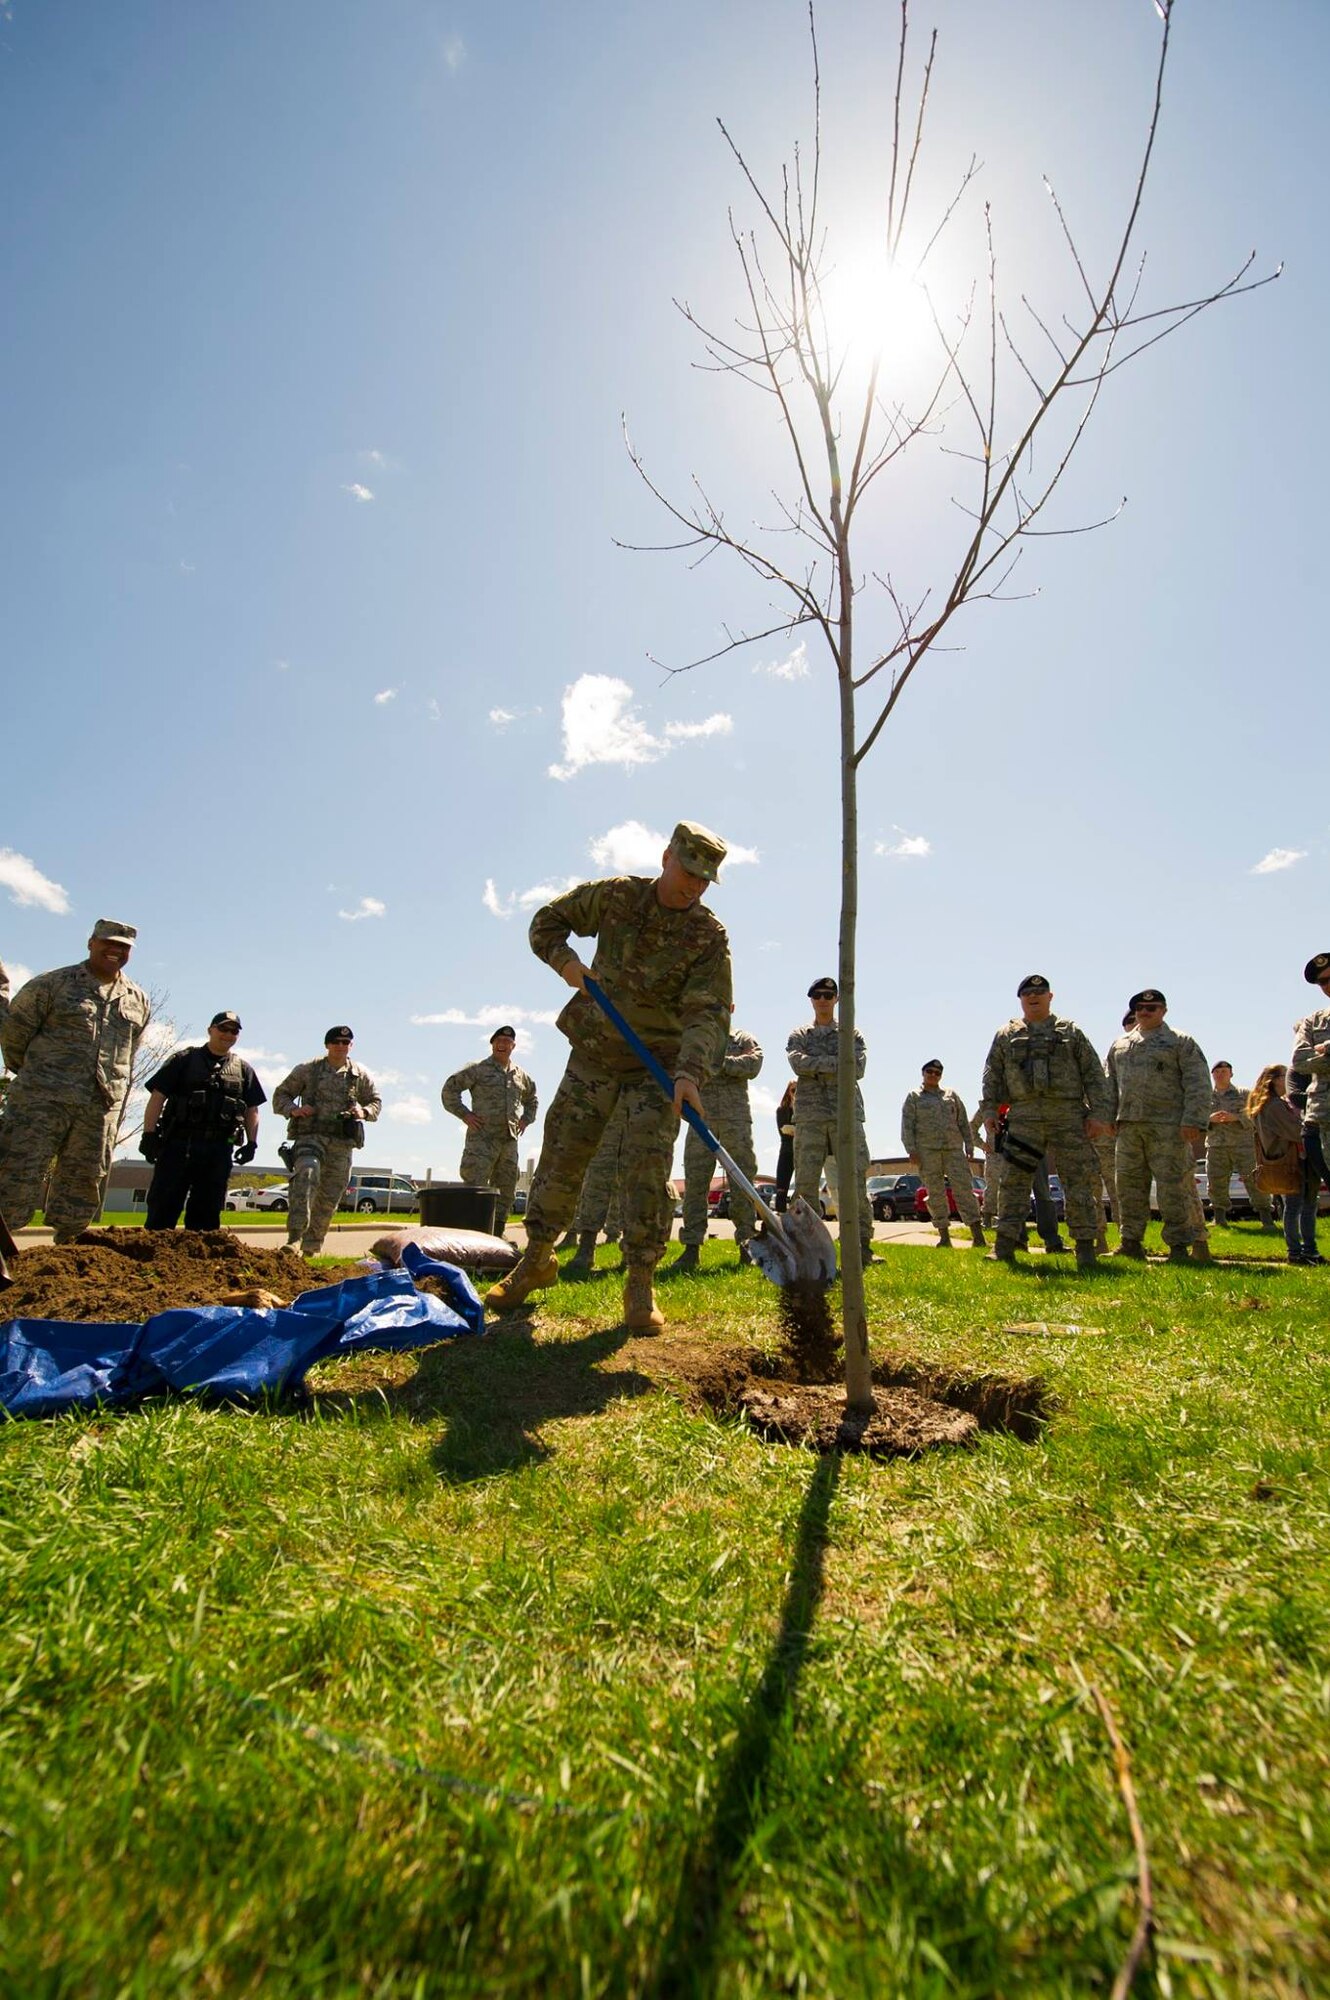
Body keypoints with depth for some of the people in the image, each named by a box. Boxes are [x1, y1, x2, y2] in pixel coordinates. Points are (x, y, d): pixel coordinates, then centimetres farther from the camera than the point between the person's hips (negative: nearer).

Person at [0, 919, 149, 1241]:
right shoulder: (54, 984, 2)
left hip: (102, 1107, 4)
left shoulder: (139, 1001, 14)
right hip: (43, 1099, -4)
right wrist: (33, 1072, 13)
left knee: (83, 1184, 7)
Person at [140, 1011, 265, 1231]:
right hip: (178, 1144, -2)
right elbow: (157, 1097, 0)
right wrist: (149, 1134, -9)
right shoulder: (184, 1060, 7)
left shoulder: (243, 1069, 15)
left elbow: (252, 1110, 16)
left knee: (206, 1214, 6)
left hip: (219, 1151, 3)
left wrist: (251, 1143, 5)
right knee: (162, 1211, -4)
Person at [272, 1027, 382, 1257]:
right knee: (306, 1174, -29)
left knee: (329, 1198, 6)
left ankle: (312, 1246, 21)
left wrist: (364, 1111, -2)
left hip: (342, 1142, 3)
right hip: (310, 1134, -3)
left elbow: (376, 1101, 21)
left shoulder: (361, 1075, 12)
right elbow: (280, 1095, 13)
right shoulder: (307, 1070, 8)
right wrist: (293, 1109, -9)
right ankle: (294, 1237, -32)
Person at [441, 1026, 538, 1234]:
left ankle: (498, 1231, 17)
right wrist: (464, 1114, -8)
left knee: (506, 1189, 8)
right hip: (482, 1138, -6)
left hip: (510, 1139, 6)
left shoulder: (520, 1075, 16)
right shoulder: (477, 1069, 0)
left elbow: (531, 1100, 32)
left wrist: (526, 1119, 16)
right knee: (475, 1187, -10)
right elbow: (449, 1089, -1)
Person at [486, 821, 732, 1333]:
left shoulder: (709, 936, -12)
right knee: (561, 1156, 6)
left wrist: (689, 1072, -38)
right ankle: (536, 1260, 24)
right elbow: (548, 921, 9)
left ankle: (640, 1284, 2)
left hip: (659, 1061, -2)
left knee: (649, 1165, -10)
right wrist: (565, 960, -11)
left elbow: (709, 1013, -22)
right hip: (594, 1052, 2)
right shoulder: (614, 895, -4)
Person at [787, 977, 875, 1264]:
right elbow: (798, 1063, -6)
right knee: (806, 1182, -2)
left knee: (854, 1181, -6)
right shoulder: (798, 1036, 16)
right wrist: (838, 1062, -8)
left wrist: (816, 1067, -5)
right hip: (810, 1114, 0)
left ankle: (861, 1245, -3)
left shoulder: (852, 1034, 16)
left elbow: (858, 1068, -2)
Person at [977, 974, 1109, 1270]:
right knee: (1013, 1182, -3)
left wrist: (1096, 1113, -2)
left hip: (1069, 1116, 0)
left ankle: (1086, 1248, 9)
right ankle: (1005, 1246, 1)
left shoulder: (1071, 1032, 12)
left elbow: (1093, 1074, 7)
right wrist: (989, 1110, 0)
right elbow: (992, 1077, 11)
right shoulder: (1006, 1036, 14)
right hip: (1024, 1118, 1)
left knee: (1079, 1182, 0)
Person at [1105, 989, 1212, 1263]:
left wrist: (1193, 1121, -14)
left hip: (1167, 1127, -5)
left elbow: (1198, 1084, -4)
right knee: (1129, 1186, 7)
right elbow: (1110, 1084, 18)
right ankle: (1132, 1242, 15)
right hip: (1128, 1126, 5)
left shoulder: (1180, 1042, 4)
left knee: (1171, 1187, -3)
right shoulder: (1120, 1045, 18)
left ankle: (1179, 1245, 6)